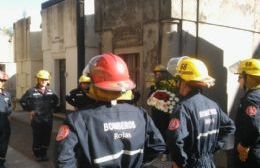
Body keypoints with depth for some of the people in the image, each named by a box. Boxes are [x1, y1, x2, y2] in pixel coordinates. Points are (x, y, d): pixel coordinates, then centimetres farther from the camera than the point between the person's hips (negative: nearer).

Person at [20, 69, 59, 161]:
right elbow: (22, 101, 1)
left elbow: (56, 100, 24)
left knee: (47, 137, 9)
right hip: (36, 119, -3)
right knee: (37, 138, 5)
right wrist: (29, 110, -2)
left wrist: (52, 108, 14)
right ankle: (37, 154, 22)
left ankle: (44, 153, 26)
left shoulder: (50, 92, 6)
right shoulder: (31, 91, -7)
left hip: (48, 119, 4)